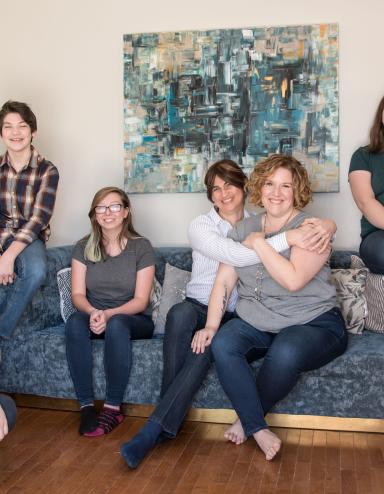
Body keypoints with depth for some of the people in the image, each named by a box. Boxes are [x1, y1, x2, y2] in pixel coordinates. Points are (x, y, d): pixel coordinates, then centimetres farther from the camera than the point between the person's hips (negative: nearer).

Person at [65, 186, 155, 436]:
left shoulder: (141, 247, -5)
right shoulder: (83, 248, 3)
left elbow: (141, 300, -9)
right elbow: (78, 294, -2)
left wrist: (109, 314, -26)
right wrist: (93, 312, -25)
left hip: (134, 320, -2)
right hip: (94, 316, 3)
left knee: (116, 325, -37)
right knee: (75, 322, -32)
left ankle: (113, 407, -26)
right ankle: (86, 405, -26)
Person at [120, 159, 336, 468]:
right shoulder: (201, 226, -3)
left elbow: (313, 223, -1)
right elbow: (235, 255, -24)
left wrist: (327, 225, -27)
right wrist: (287, 238, -33)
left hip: (237, 315, 1)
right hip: (199, 308, 0)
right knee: (181, 312, -36)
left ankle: (155, 429, -25)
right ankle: (170, 417, -24)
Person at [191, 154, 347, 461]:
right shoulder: (243, 229, 10)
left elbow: (293, 280, -21)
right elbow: (224, 280, 4)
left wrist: (259, 243, -13)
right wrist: (211, 325, -10)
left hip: (313, 323, -4)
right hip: (256, 323, 4)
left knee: (285, 354, -35)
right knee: (221, 344, -26)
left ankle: (248, 419, -5)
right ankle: (259, 430, -13)